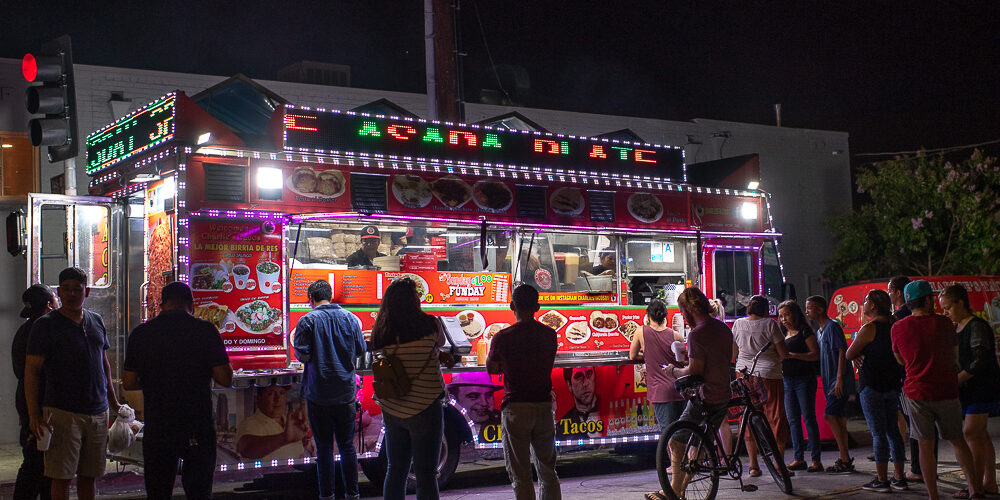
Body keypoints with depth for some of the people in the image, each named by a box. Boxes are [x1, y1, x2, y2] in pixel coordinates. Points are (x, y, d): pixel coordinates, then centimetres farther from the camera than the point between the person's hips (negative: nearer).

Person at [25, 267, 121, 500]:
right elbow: (31, 371, -6)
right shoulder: (46, 325, -3)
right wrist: (34, 414, -13)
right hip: (62, 412, -5)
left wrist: (113, 402, 21)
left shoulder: (96, 321, 13)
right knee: (61, 477, -5)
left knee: (89, 476, 9)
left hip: (98, 411, 5)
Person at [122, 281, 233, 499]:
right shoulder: (205, 330, -7)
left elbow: (129, 383, 3)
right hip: (198, 428, -1)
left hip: (157, 430, 2)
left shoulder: (140, 333, -1)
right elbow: (225, 379, -8)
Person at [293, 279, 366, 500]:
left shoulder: (308, 320, -9)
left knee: (324, 447, 5)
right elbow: (360, 350, 9)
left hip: (319, 393, -3)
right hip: (346, 392, 3)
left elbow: (302, 355, -13)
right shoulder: (349, 318, 3)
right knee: (347, 445, 12)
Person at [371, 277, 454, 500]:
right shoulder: (427, 324, -11)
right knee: (426, 474, 2)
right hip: (424, 408, -5)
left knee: (396, 470, 16)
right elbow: (440, 341, 9)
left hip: (391, 411, 5)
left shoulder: (381, 332, 3)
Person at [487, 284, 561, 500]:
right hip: (544, 405, 4)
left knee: (520, 474, 2)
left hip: (516, 408, -4)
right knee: (547, 470, 15)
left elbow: (491, 368, 6)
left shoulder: (503, 337, -9)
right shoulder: (550, 335, 3)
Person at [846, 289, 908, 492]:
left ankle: (881, 480, 0)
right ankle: (899, 478, 16)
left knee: (878, 433, -3)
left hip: (872, 386, -7)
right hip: (892, 385, 7)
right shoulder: (892, 326, 8)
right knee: (893, 431, 12)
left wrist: (859, 354, 12)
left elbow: (849, 355, -8)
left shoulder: (869, 328, -14)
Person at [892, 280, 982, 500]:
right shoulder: (942, 323, -3)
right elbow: (954, 353, 13)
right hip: (947, 391, 1)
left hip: (917, 392, 0)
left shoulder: (898, 328, -3)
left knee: (926, 446, 6)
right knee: (956, 440, 17)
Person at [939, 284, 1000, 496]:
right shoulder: (956, 328, 13)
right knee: (980, 435, 11)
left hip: (982, 387, -9)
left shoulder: (977, 326, -15)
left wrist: (955, 381, -22)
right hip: (968, 389, 9)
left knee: (971, 433, -11)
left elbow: (979, 361, -23)